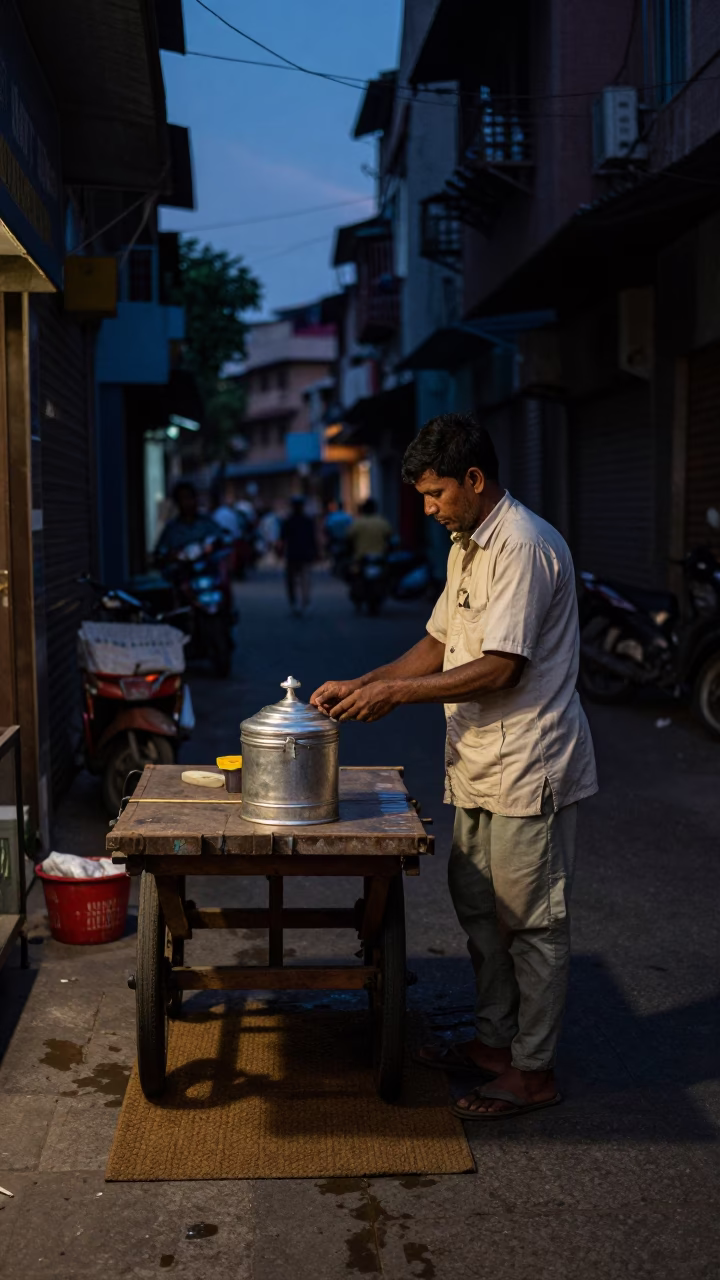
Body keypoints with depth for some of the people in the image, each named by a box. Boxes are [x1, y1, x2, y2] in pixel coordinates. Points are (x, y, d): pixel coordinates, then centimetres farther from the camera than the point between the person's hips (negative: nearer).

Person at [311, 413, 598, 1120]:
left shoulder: (524, 547, -19)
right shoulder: (467, 547, 13)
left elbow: (500, 669, -24)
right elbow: (439, 645, 17)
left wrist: (394, 692, -19)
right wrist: (359, 686, 5)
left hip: (527, 769, -10)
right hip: (479, 767, 10)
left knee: (531, 918, 1)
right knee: (478, 907, 17)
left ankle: (532, 1070, 13)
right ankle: (494, 1040, 31)